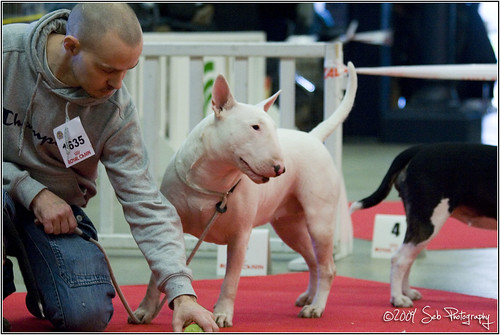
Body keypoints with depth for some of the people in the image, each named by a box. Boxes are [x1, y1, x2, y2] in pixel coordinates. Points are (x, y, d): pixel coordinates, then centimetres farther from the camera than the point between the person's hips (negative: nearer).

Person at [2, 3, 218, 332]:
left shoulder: (116, 110, -15)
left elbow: (145, 204, -15)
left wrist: (182, 291, -24)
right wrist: (32, 192, -24)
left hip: (59, 204, 2)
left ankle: (41, 291, 18)